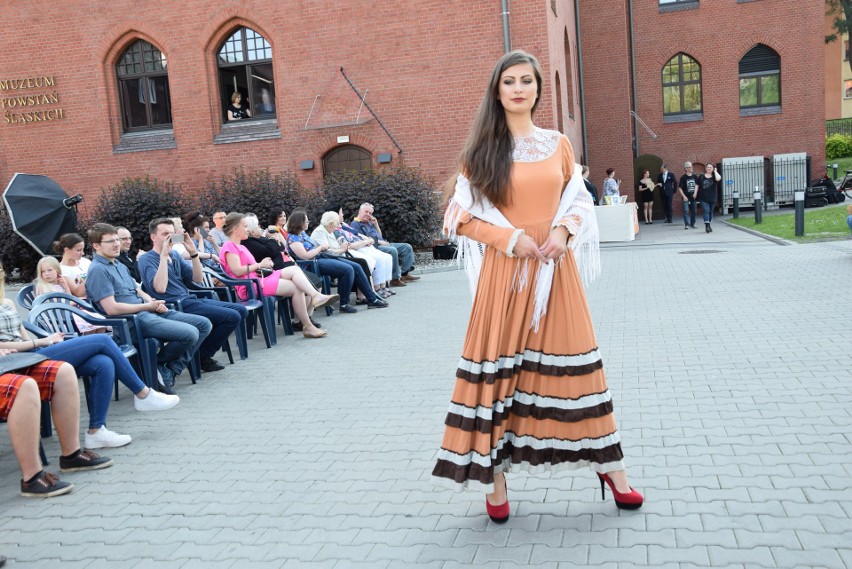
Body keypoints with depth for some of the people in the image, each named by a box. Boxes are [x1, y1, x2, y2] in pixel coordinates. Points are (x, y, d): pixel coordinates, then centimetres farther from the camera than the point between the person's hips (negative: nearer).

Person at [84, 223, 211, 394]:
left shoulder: (120, 265, 21)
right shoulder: (98, 270, -8)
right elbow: (111, 308, -17)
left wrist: (154, 302, 1)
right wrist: (147, 306, -10)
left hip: (150, 311, 10)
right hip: (132, 321, -10)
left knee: (204, 324, 0)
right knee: (190, 334, -26)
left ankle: (170, 371, 0)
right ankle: (159, 365, 1)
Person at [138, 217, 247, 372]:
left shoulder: (175, 255, 16)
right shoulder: (146, 259, -6)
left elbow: (197, 278, 11)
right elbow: (160, 288, -23)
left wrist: (194, 253, -2)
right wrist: (163, 256, -22)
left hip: (191, 299, 8)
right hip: (176, 307, -8)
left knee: (241, 310, 3)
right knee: (232, 317, -18)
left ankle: (205, 353, 8)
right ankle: (203, 356, 0)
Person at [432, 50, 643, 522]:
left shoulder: (558, 144, 10)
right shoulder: (483, 149, 3)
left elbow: (580, 201, 14)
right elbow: (461, 216, -1)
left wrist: (563, 231, -7)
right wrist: (510, 238, -13)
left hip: (555, 270, 2)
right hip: (505, 271, -2)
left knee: (572, 364, 6)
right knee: (500, 367, 0)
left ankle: (609, 466, 20)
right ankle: (495, 476, 12)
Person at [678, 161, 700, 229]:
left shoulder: (694, 176, 4)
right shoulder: (683, 177, -7)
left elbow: (696, 185, 9)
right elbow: (680, 188, -8)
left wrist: (695, 193, -4)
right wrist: (683, 196, -14)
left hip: (693, 196, 4)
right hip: (686, 197, -4)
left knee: (693, 211, 9)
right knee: (686, 211, -10)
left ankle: (692, 224, 20)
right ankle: (686, 224, -9)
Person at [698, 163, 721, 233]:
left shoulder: (714, 176, 1)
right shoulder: (701, 177, 4)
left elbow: (718, 179, -24)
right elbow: (697, 186, 10)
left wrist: (715, 171, -10)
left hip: (712, 198, 2)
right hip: (703, 198, -2)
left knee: (710, 212, 12)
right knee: (706, 211, -15)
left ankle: (708, 226, 26)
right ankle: (707, 226, -21)